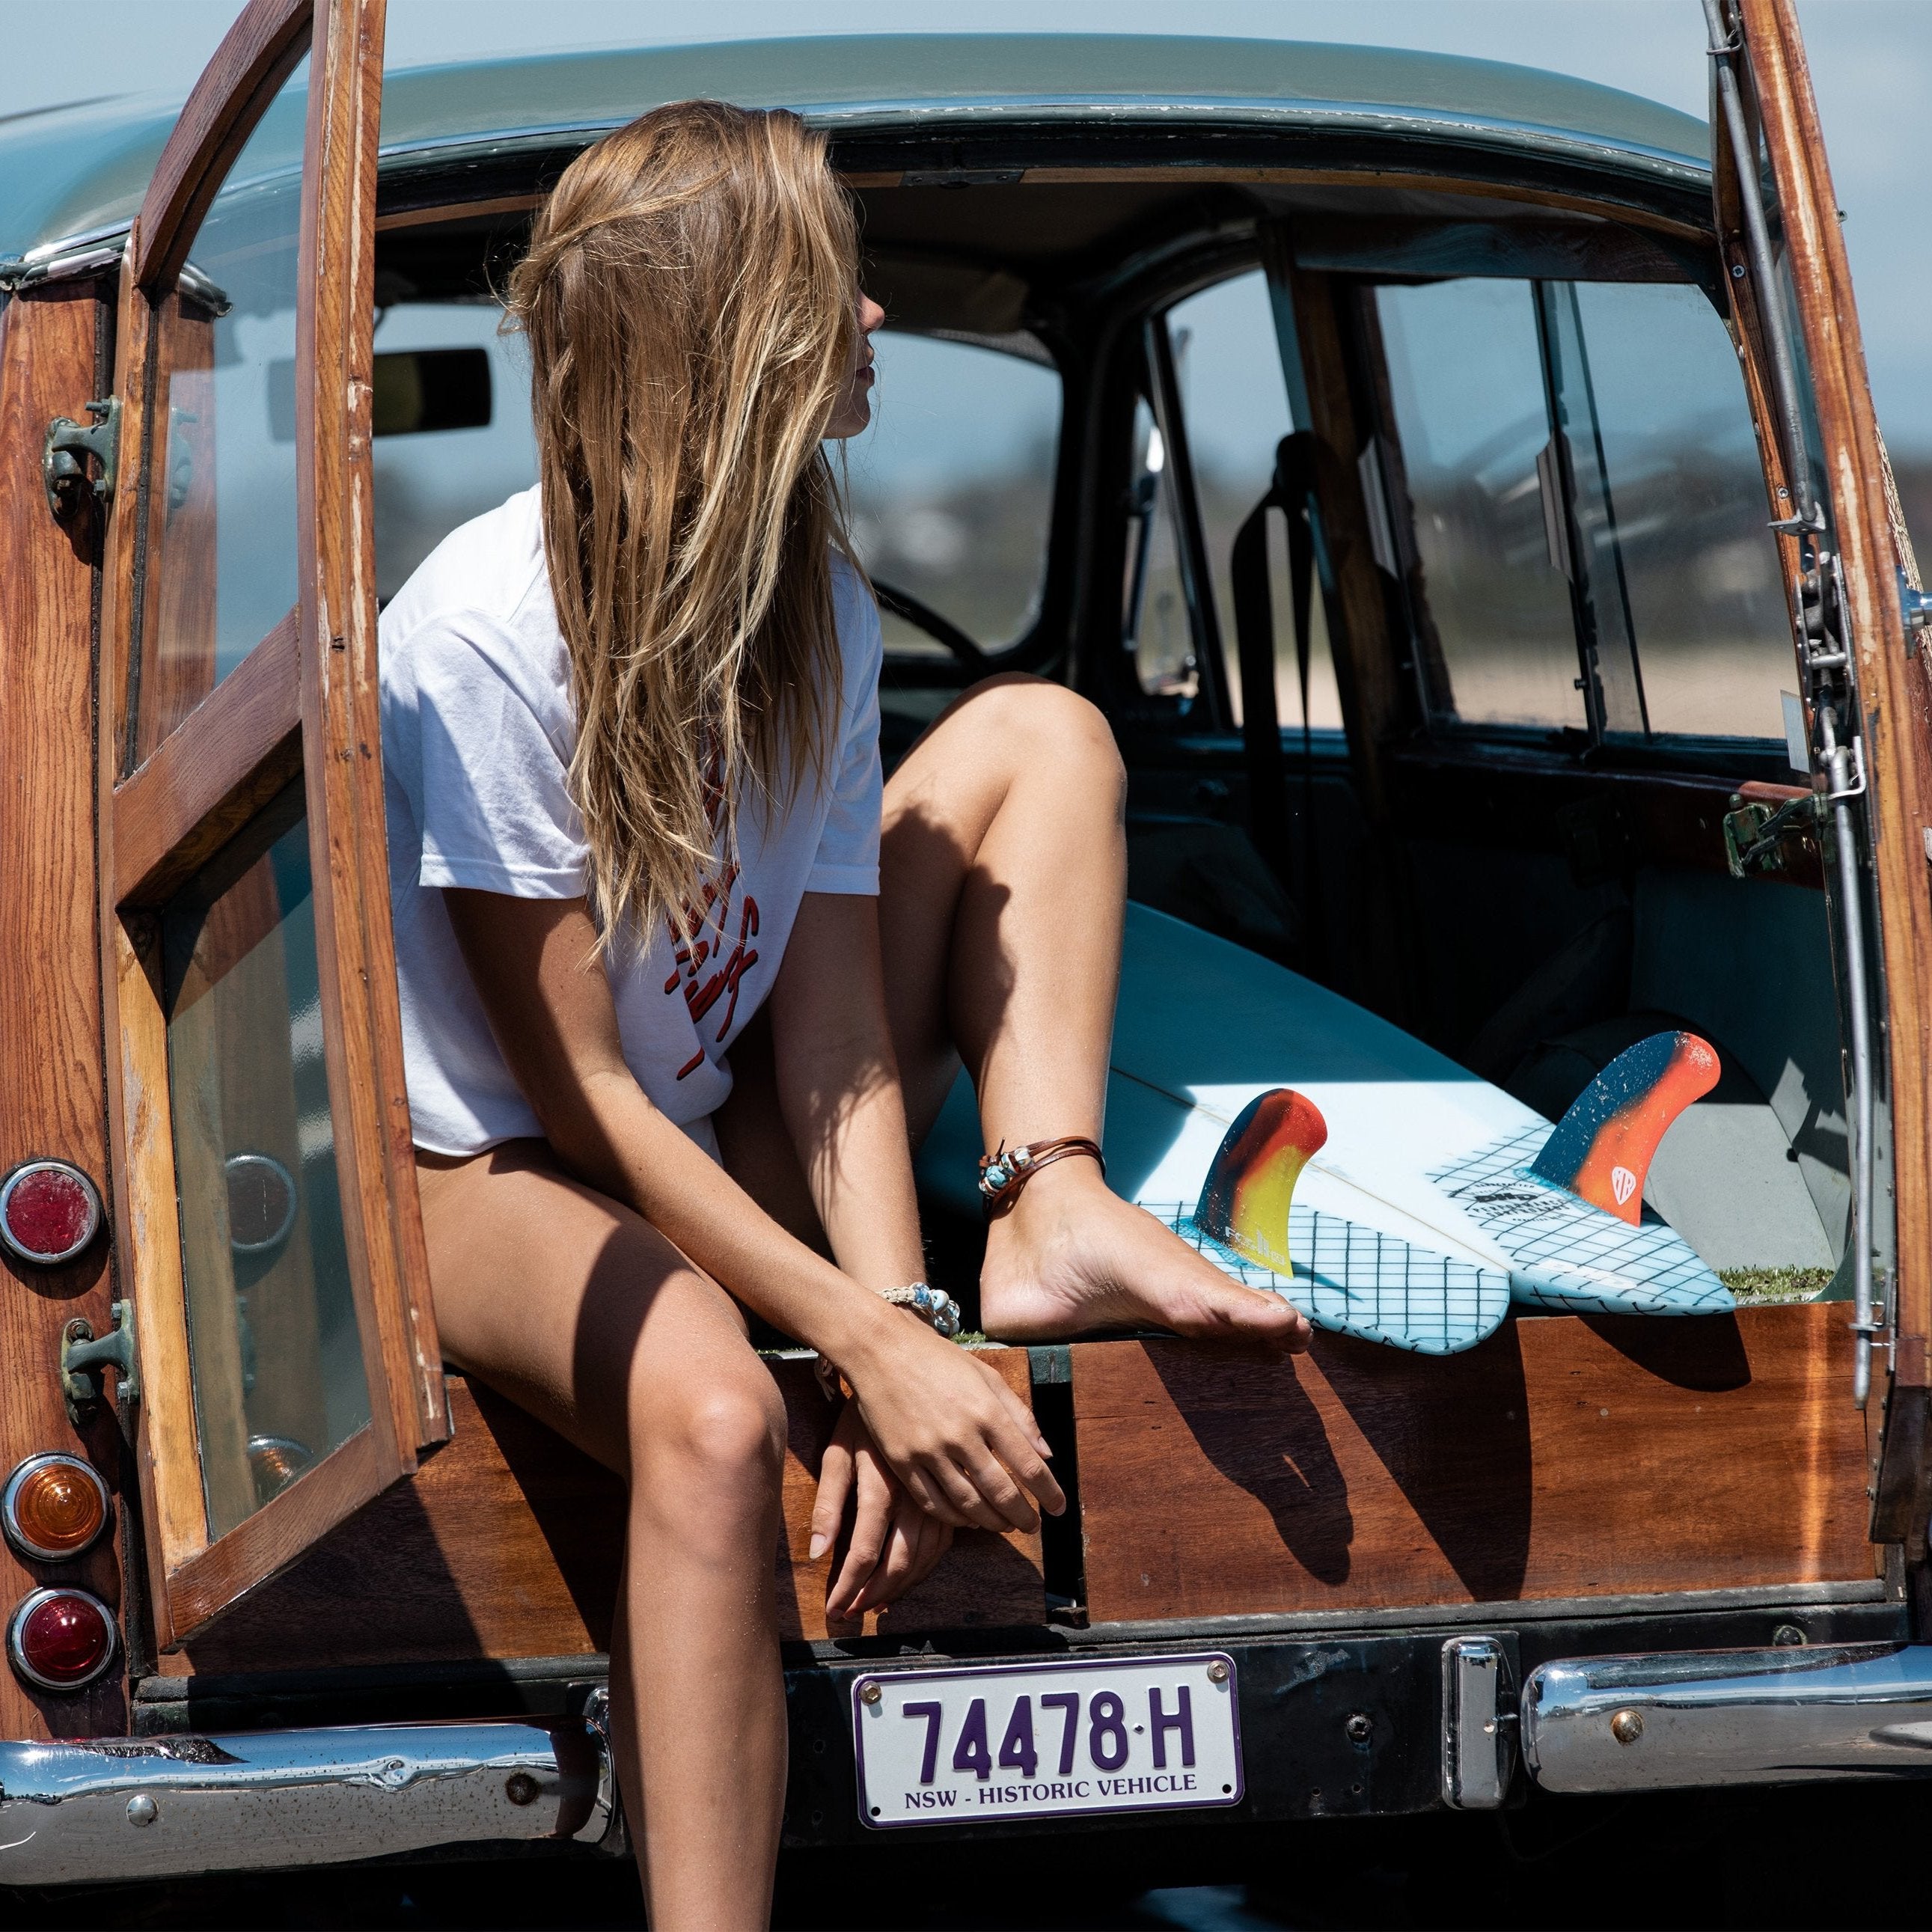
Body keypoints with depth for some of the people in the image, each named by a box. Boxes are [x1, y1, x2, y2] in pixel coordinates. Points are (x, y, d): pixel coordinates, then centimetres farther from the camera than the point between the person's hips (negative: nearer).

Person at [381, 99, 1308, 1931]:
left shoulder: (817, 606, -6)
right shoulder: (487, 630, -26)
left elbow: (835, 1033, -10)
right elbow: (576, 1093, -24)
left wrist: (899, 1333, -26)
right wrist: (871, 1352, -29)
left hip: (724, 1147, 7)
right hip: (490, 1178, -7)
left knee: (1032, 735, 4)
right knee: (712, 1412, -41)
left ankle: (1054, 1226, -13)